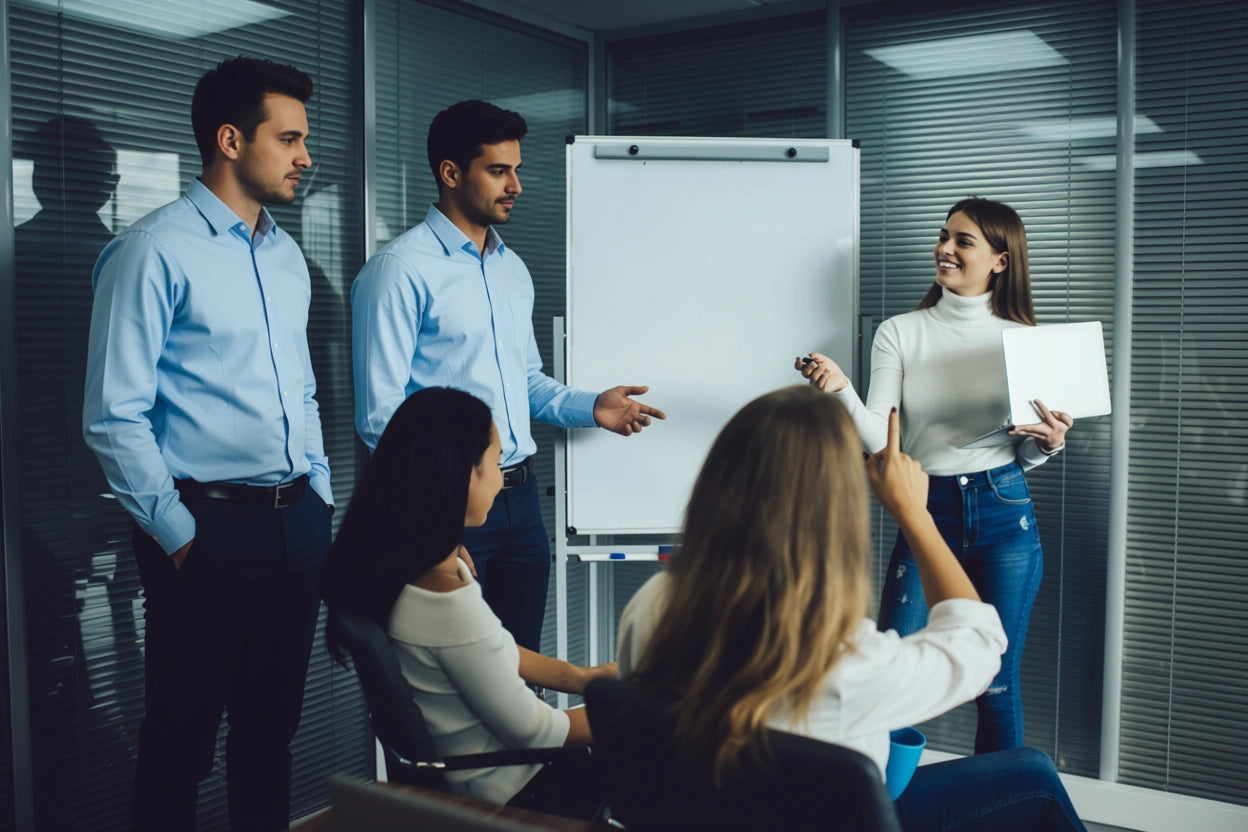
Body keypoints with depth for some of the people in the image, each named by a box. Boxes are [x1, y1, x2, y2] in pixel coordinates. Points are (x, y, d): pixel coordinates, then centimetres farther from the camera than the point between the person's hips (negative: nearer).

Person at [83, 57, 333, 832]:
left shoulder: (288, 256, 13)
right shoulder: (155, 252, -10)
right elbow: (114, 416, -13)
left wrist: (320, 494, 12)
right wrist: (176, 535, -12)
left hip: (299, 523, 7)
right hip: (211, 529, -6)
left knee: (272, 726, 18)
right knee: (182, 738, 7)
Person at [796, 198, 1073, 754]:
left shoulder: (1020, 338, 6)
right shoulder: (900, 333, 3)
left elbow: (1025, 456, 11)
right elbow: (878, 441, -6)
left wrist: (1049, 443, -10)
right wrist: (841, 390, -23)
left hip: (1004, 516, 1)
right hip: (927, 513, 0)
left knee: (998, 685, 7)